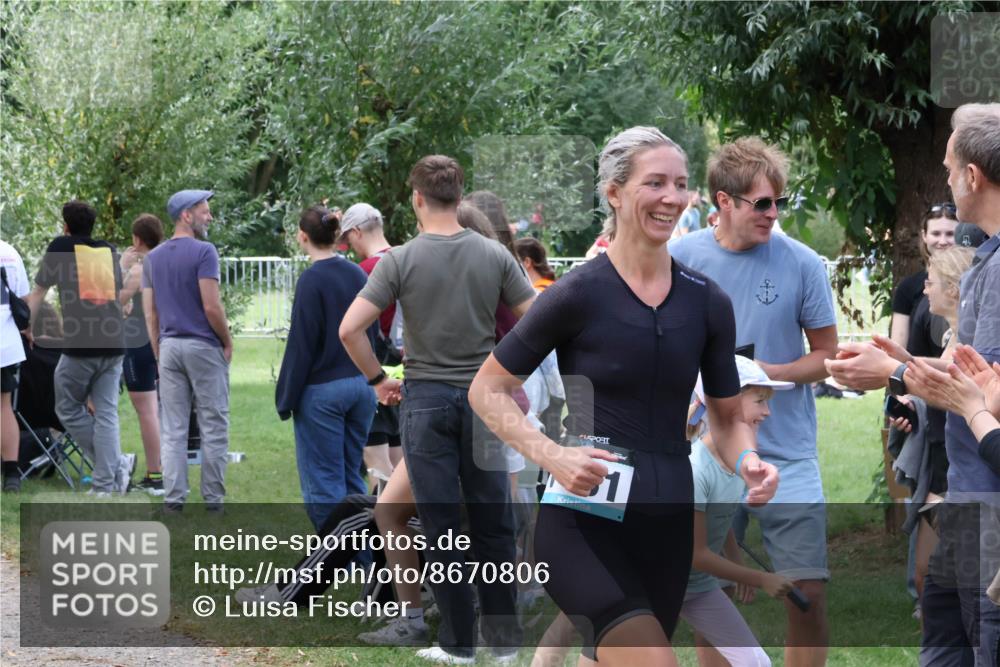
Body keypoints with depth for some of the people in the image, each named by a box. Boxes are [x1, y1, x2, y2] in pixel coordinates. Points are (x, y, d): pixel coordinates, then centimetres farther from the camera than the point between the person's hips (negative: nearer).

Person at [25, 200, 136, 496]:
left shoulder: (61, 246, 5)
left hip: (80, 346, -4)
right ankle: (106, 483, -1)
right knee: (106, 413, 6)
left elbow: (38, 291, 13)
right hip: (114, 344, 4)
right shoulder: (110, 251, 16)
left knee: (68, 409, 10)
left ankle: (116, 464, 1)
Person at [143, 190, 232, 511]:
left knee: (172, 430, 5)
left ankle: (173, 500, 3)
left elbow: (149, 313, 10)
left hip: (169, 347, 6)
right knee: (213, 427, 2)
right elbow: (212, 307, -15)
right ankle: (213, 500, 3)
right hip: (204, 346, -6)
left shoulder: (153, 258, 10)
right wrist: (228, 342, -2)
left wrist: (159, 353, 14)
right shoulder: (203, 252, -10)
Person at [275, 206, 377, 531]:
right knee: (352, 478, 15)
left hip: (322, 391, -7)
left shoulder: (312, 280, -14)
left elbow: (301, 345, -13)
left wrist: (287, 399, -6)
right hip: (361, 386, 7)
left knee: (323, 483, -1)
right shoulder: (358, 275, 7)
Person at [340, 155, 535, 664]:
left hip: (426, 397, -2)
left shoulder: (400, 260, -9)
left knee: (440, 526, 4)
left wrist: (377, 379, 0)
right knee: (493, 523, 10)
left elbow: (349, 329, -14)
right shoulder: (494, 256, -2)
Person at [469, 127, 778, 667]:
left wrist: (748, 462, -7)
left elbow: (728, 417, 16)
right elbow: (487, 390, -1)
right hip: (584, 522, -5)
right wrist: (552, 457, -17)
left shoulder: (707, 302, 7)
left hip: (667, 521, 5)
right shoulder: (578, 294, -7)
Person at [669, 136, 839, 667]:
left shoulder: (801, 263, -6)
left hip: (787, 454, -1)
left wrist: (770, 373, -15)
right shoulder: (679, 259, -2)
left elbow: (826, 356, 1)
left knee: (808, 592, -8)